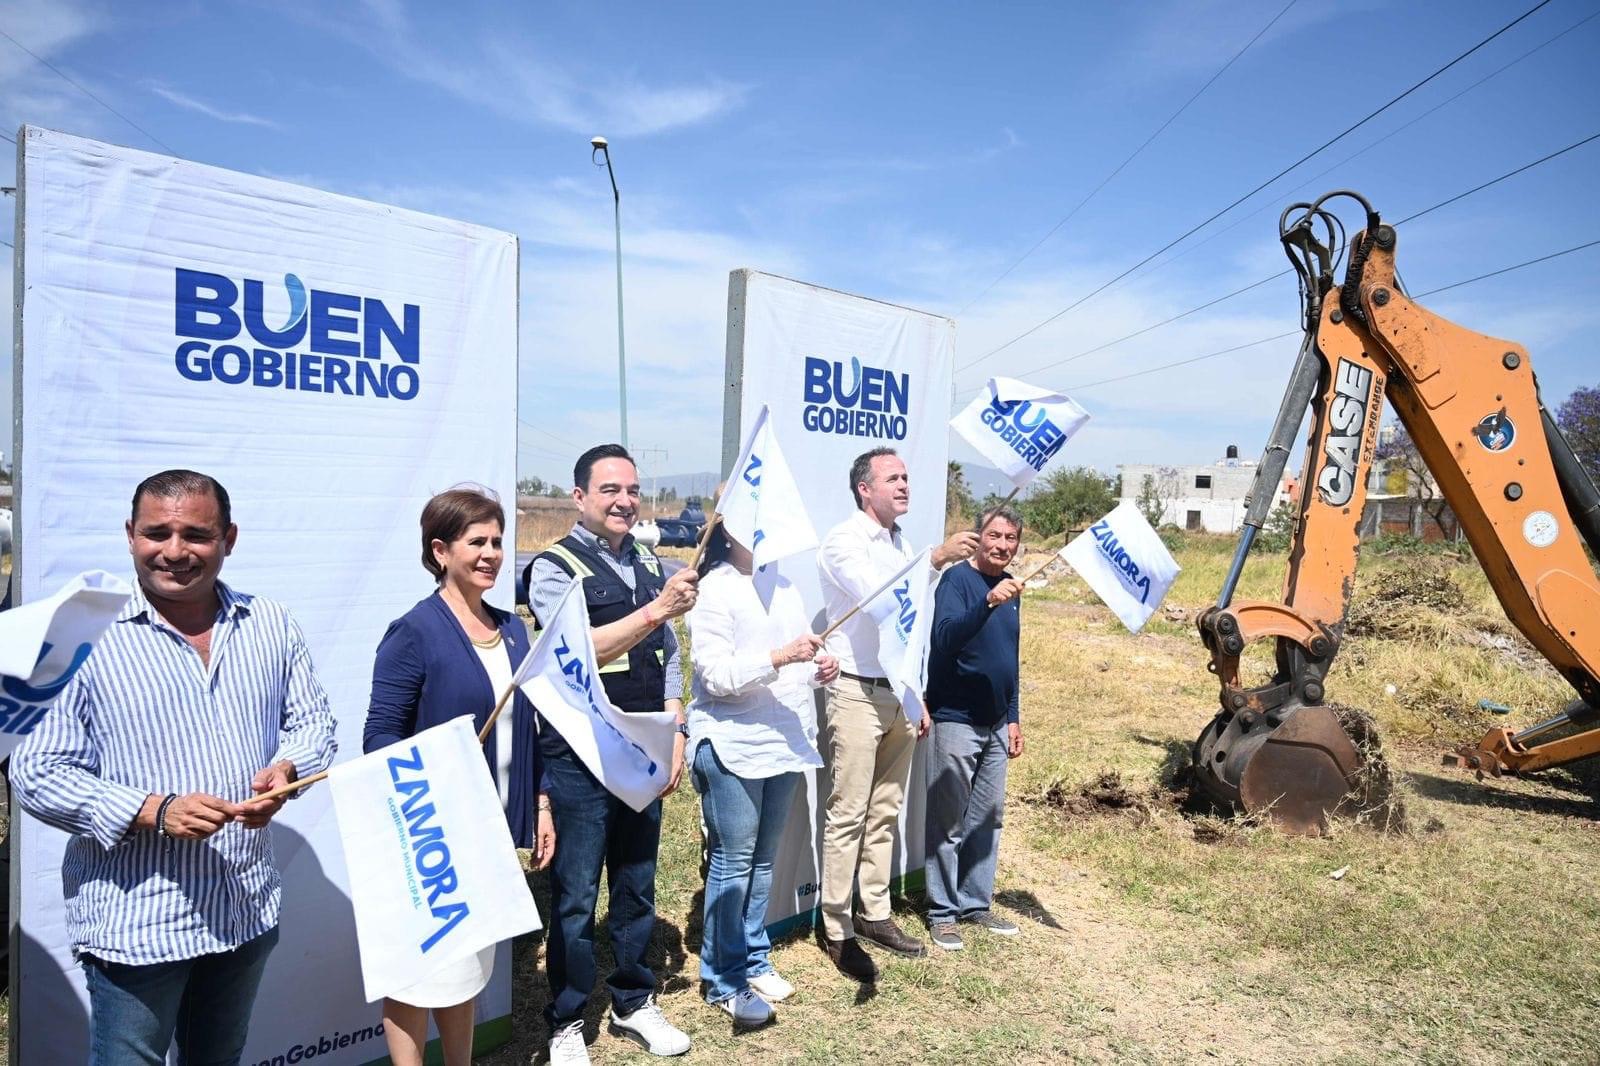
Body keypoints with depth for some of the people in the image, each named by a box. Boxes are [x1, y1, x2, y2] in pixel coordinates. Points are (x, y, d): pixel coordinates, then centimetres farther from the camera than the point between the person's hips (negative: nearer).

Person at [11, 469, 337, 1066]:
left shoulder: (272, 628, 2)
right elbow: (36, 774, -9)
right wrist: (155, 812, -21)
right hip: (134, 922, -4)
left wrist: (285, 770, -14)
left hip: (248, 912, 4)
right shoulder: (90, 637, -10)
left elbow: (312, 721, 8)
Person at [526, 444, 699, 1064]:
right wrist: (656, 609, -29)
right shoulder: (554, 567, -9)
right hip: (580, 760, -5)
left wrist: (675, 735, 6)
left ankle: (634, 1005, 35)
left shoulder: (649, 565, 9)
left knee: (638, 886, 17)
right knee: (575, 896, 7)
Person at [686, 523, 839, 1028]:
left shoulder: (784, 586, 13)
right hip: (732, 747, -7)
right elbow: (714, 675, -17)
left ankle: (753, 960, 30)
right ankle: (724, 979, 15)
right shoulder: (712, 590, -9)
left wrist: (821, 669, -1)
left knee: (762, 860, 16)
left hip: (785, 742, 7)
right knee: (733, 863, 1)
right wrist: (779, 658, -27)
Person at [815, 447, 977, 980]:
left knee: (885, 812, 14)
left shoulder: (902, 546, 14)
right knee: (848, 815, -2)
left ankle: (875, 914, 25)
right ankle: (837, 931, 9)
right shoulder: (843, 540, -9)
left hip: (898, 693, 7)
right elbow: (877, 595, -28)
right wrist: (937, 558, -32)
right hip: (858, 692, -7)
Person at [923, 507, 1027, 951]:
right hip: (955, 720, -7)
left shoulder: (1011, 588, 11)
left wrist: (1013, 718, 17)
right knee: (947, 822, 2)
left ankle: (976, 903, 26)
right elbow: (944, 637, -28)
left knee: (987, 819, 14)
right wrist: (988, 603, -41)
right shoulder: (957, 580, -11)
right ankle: (943, 911, 13)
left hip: (996, 725, 7)